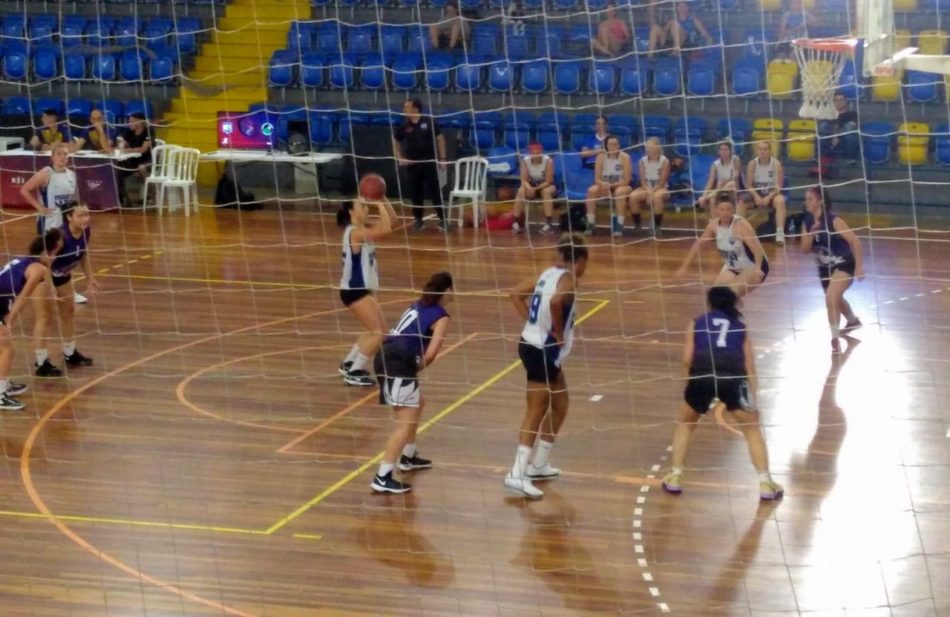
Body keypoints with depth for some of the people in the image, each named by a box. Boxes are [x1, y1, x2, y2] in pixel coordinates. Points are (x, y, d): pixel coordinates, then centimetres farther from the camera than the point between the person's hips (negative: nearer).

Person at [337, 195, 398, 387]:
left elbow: (392, 218, 10)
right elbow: (386, 229, -32)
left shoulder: (364, 229, 7)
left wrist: (382, 198, -3)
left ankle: (349, 363, 28)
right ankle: (354, 373, -3)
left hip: (363, 289, 10)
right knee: (378, 333, -10)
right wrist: (380, 203, -25)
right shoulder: (355, 232, -20)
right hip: (353, 290, -10)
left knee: (377, 330, 18)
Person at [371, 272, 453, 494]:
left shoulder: (418, 306, 21)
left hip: (386, 358, 9)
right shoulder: (441, 317, -3)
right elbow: (430, 354, -13)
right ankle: (382, 478, -15)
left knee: (418, 405, 30)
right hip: (398, 365, -9)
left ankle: (408, 457, 42)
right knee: (406, 423, -8)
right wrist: (419, 368, 4)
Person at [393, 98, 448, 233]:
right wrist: (400, 158, 4)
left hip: (429, 162, -3)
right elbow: (396, 142, 15)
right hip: (412, 164, 3)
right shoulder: (405, 125, 1)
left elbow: (440, 139, -1)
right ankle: (418, 220, 15)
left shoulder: (429, 122, -7)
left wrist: (442, 158, -4)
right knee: (415, 193, 5)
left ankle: (442, 219, 5)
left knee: (435, 192, -2)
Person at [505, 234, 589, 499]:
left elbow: (517, 294, 15)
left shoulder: (549, 274, 10)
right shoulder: (568, 278, -14)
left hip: (533, 346, 9)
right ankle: (518, 475, -6)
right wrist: (558, 331, -20)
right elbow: (555, 301, -35)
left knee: (559, 406, 20)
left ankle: (537, 465, 28)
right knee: (535, 414, -5)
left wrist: (533, 321, 10)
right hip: (543, 352, -9)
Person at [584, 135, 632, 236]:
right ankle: (590, 225, -26)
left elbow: (626, 180, -17)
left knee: (619, 192, -38)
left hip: (622, 186, -3)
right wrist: (603, 184, -29)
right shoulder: (601, 157, -4)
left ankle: (619, 226, -35)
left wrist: (611, 185, -29)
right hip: (605, 187, 3)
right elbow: (597, 179, -5)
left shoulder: (624, 157, -13)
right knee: (591, 190, -27)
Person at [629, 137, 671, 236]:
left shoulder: (665, 161, -10)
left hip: (660, 189, -3)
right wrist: (648, 192, -22)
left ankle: (658, 227, -31)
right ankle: (636, 225, -13)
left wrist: (652, 192, -26)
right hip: (646, 188, 3)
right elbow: (643, 181, -3)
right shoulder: (642, 161, 0)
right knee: (633, 197, -28)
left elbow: (662, 183, -13)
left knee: (657, 197, -40)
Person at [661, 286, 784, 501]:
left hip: (701, 375, 0)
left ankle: (675, 478, 22)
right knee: (752, 429, 18)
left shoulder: (697, 323, 24)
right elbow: (749, 366, 18)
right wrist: (752, 401, 19)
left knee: (685, 424, 27)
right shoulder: (740, 327, 27)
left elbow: (687, 360, 12)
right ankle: (765, 484, 9)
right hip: (733, 376, 0)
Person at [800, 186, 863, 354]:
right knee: (835, 299, 28)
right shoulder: (807, 222, -6)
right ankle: (853, 321, 58)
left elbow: (855, 241, -21)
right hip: (825, 267, 8)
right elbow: (805, 249, -5)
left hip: (844, 264, -8)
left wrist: (859, 267, -22)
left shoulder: (833, 220, -24)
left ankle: (835, 338, -16)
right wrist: (811, 234, -23)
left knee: (831, 298, -27)